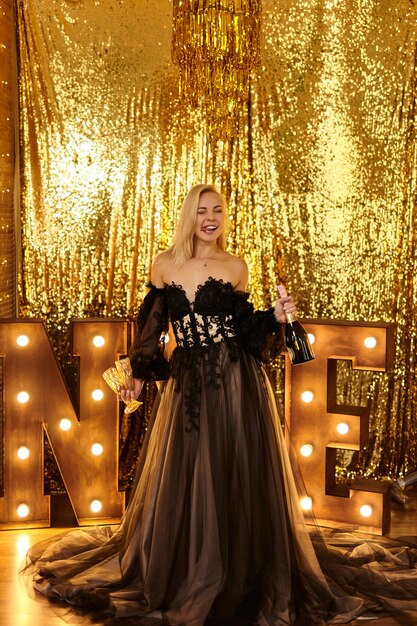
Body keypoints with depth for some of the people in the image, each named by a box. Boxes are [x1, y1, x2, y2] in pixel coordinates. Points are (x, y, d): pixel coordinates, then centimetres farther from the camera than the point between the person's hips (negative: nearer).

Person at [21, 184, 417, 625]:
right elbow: (152, 325, 10)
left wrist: (274, 317, -7)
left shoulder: (235, 267, 4)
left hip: (238, 384, 0)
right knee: (186, 481, 8)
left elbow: (243, 326, 9)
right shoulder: (165, 266, 3)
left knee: (241, 477, 3)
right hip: (188, 385, 1)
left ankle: (242, 575, 19)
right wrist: (138, 375, 8)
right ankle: (188, 576, 26)